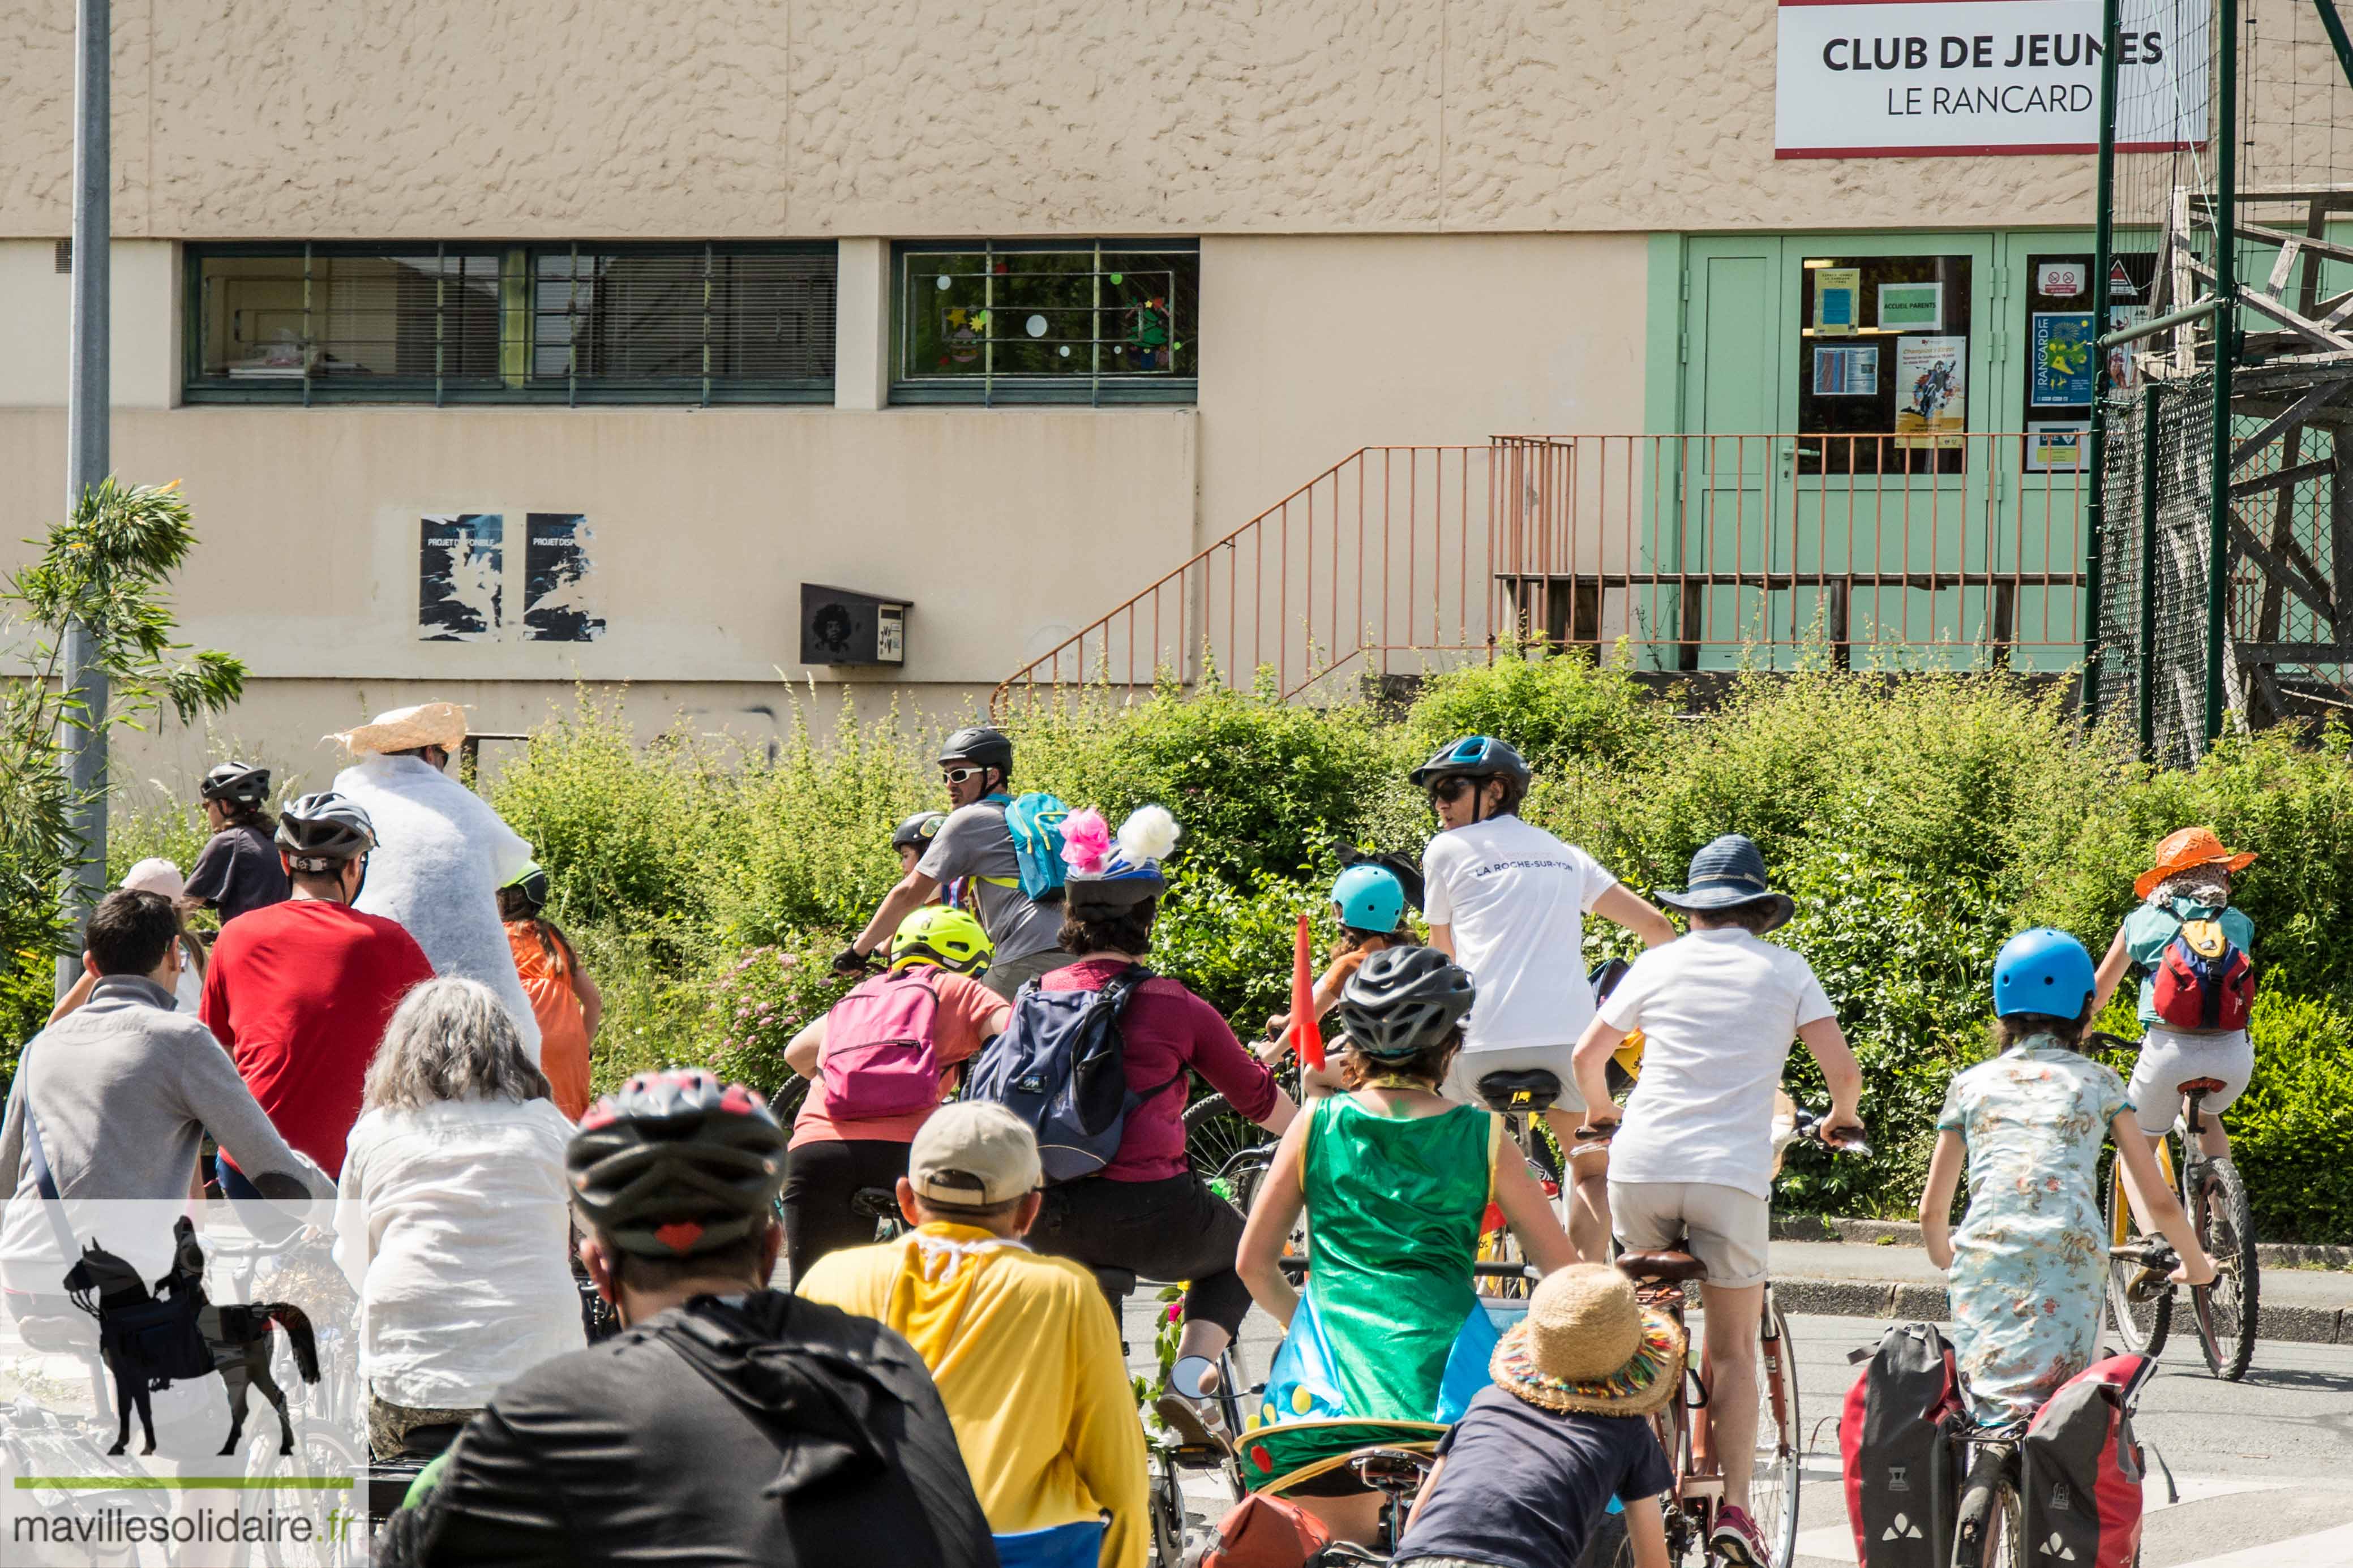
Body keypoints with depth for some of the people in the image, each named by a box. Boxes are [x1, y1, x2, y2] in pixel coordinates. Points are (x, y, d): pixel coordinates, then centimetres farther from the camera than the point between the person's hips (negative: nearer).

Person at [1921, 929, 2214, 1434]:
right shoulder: (2098, 1082, 19)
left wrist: (1948, 1267, 47)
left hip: (1983, 1255, 1)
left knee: (1987, 1405, -6)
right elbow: (2160, 1202, 20)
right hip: (2072, 1255, -1)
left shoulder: (1971, 1082, 23)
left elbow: (1932, 1211, 26)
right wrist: (2196, 1264, 39)